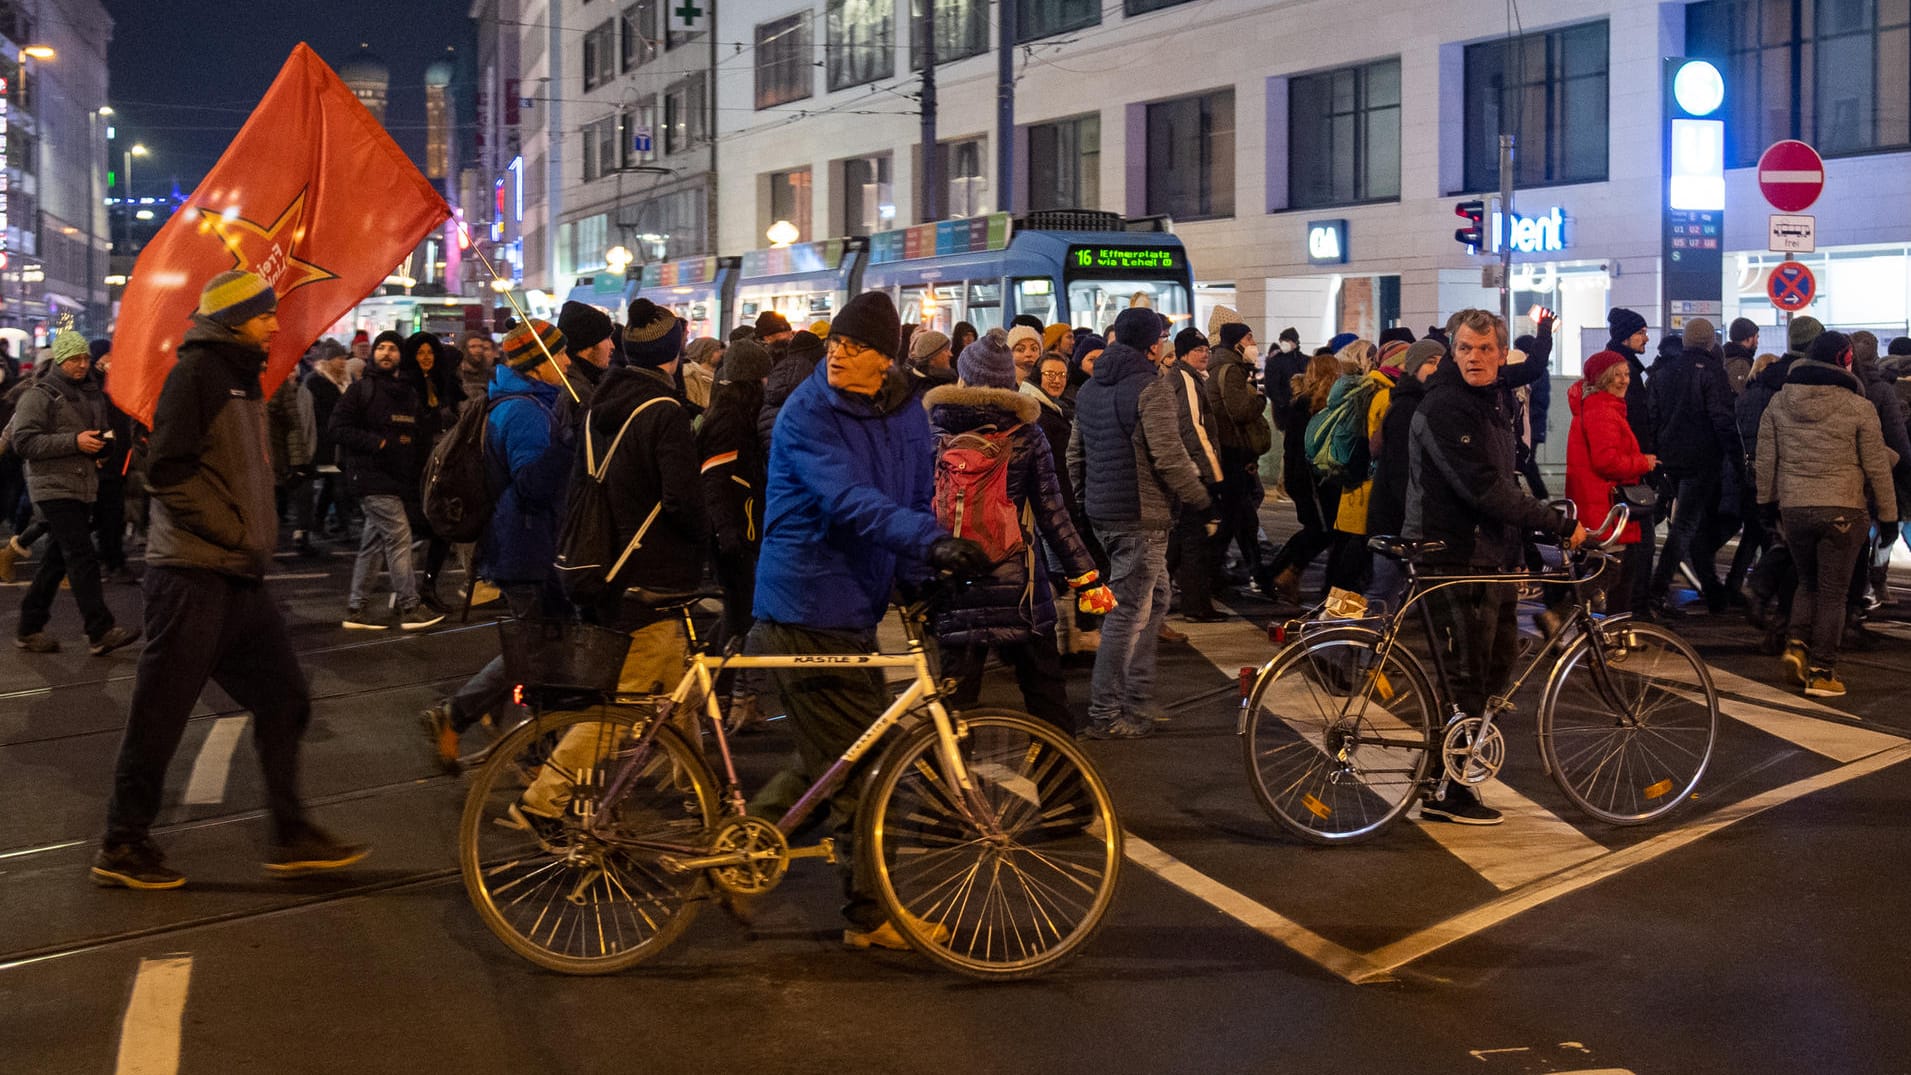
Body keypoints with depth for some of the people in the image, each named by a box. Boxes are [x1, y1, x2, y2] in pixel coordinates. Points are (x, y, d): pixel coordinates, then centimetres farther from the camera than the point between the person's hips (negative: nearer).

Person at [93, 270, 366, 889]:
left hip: (240, 577, 9)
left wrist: (261, 537, 12)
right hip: (193, 576, -9)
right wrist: (239, 535, -17)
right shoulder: (197, 370, -11)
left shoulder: (243, 375, 17)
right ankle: (122, 847, 12)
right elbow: (169, 469, -19)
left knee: (283, 699, 9)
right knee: (161, 715, 0)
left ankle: (291, 837, 16)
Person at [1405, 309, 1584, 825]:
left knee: (1500, 662, 15)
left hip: (1492, 555, 10)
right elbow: (1485, 490, -25)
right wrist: (1560, 525, -22)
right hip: (1455, 558, -9)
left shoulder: (1492, 402, 14)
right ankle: (1446, 793, 7)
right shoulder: (1444, 407, -18)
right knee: (1467, 676, -4)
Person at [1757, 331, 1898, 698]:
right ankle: (1822, 672, 6)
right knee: (1832, 592, 4)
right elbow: (1877, 466, -3)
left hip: (1793, 509, 3)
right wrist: (1888, 514, 6)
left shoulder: (1778, 403, 3)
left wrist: (1767, 500, 19)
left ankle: (1798, 644, 1)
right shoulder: (1859, 407, -8)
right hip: (1843, 511, -3)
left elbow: (1766, 459, 7)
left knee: (1809, 582, 21)